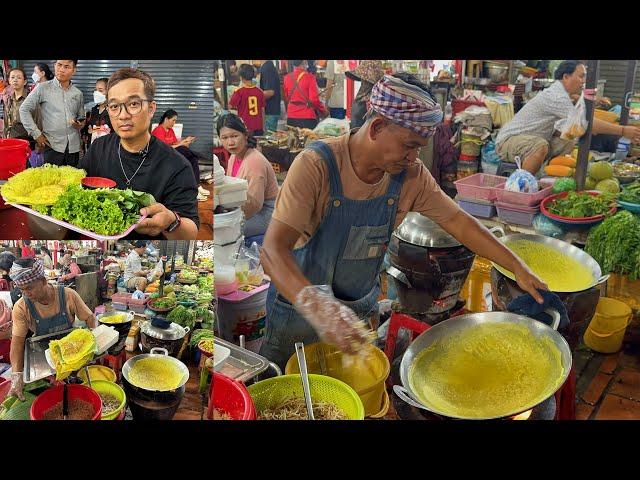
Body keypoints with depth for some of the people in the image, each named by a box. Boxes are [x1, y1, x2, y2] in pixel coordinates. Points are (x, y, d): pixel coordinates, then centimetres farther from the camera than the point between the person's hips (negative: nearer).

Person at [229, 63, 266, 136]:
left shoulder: (239, 91, -8)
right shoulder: (260, 92, 2)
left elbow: (230, 106, -8)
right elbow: (262, 110, 6)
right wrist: (263, 128, 13)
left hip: (245, 127, -3)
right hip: (258, 128, 3)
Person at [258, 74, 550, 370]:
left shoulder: (411, 175, -13)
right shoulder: (316, 165, -29)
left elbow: (458, 222, -3)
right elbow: (273, 250, -36)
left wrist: (517, 267, -8)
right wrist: (316, 305, -52)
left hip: (363, 309, 4)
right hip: (301, 307, -3)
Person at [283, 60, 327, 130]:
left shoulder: (287, 78, 2)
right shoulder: (310, 77, -11)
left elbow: (286, 98, 11)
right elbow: (314, 100, -12)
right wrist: (324, 111, 4)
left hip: (291, 117, 5)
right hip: (307, 118, -5)